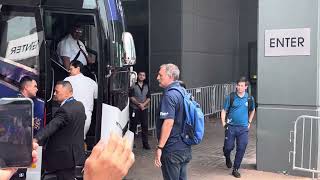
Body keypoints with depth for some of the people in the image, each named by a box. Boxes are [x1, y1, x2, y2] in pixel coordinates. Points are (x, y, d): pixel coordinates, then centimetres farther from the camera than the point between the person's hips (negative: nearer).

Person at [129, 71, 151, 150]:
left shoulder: (146, 86, 10)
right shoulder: (133, 86, 0)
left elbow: (148, 98, 6)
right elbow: (131, 97, -6)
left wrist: (143, 104, -11)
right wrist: (139, 104, -15)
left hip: (144, 109, 3)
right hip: (134, 109, -3)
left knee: (145, 126, 2)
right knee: (133, 126, 3)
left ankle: (145, 143, 8)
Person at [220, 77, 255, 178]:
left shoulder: (249, 98, 2)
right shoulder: (231, 97, -5)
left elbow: (252, 111, 19)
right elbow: (224, 110, 0)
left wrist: (249, 122, 14)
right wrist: (223, 122, -9)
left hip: (243, 128, 2)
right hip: (231, 127, -1)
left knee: (241, 149, 1)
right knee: (228, 147, 1)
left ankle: (235, 169, 16)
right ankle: (227, 158, 36)